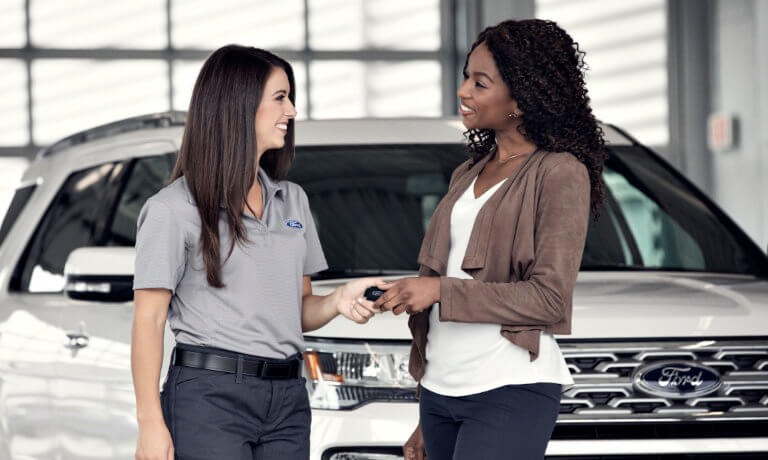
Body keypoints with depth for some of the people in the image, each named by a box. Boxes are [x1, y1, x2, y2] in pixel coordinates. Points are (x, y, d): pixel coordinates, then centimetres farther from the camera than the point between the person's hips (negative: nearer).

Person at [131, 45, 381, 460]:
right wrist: (150, 424, -14)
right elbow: (148, 321, -6)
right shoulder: (173, 208, -3)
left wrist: (338, 301, -2)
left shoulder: (292, 200, 17)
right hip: (210, 398, -6)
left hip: (287, 401, 6)